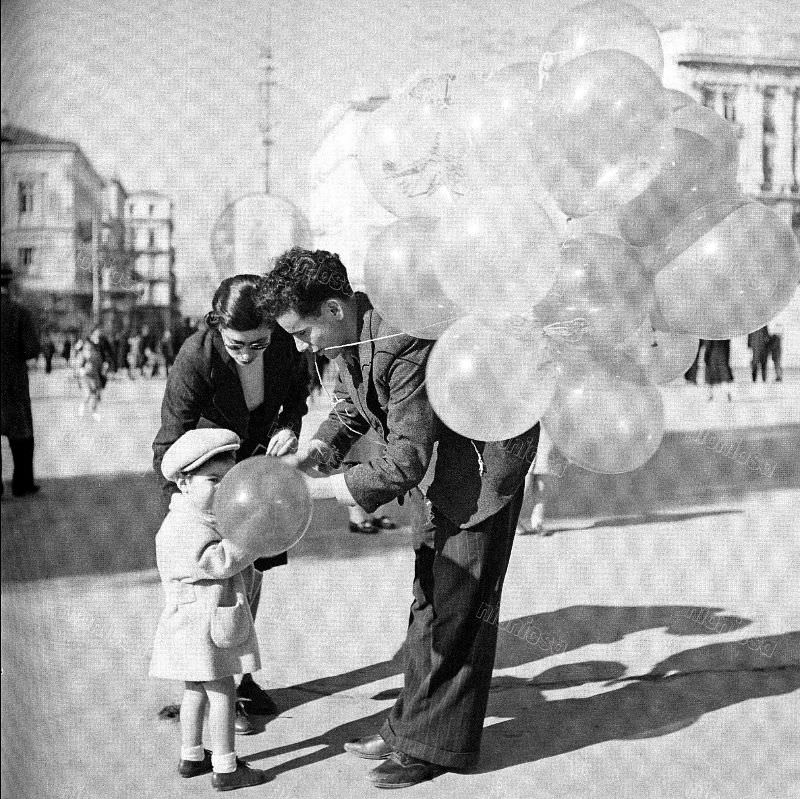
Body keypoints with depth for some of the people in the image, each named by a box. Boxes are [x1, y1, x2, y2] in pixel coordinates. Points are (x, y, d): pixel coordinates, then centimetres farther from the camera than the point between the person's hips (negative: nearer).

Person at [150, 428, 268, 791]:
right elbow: (221, 561, -32)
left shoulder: (208, 518, 11)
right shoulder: (182, 530, -22)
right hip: (202, 628, -10)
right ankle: (225, 768, 4)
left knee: (196, 690, 19)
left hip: (197, 629, 10)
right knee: (223, 693, -4)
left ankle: (191, 757, 31)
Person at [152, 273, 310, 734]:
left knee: (254, 571, 12)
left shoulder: (287, 342, -23)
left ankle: (241, 674, 30)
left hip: (259, 456, 4)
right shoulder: (195, 358, -33)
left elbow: (298, 392, 0)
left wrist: (288, 426, -20)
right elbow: (169, 446, -30)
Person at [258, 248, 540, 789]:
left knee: (456, 601, -5)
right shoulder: (346, 331, -5)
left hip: (484, 452, -9)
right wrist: (314, 450, -6)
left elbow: (405, 462, -31)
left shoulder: (406, 342, -33)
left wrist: (319, 490, -26)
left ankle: (436, 744, 6)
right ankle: (413, 726, 23)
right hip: (433, 460, 9)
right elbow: (351, 405, 12)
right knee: (428, 596, 13)